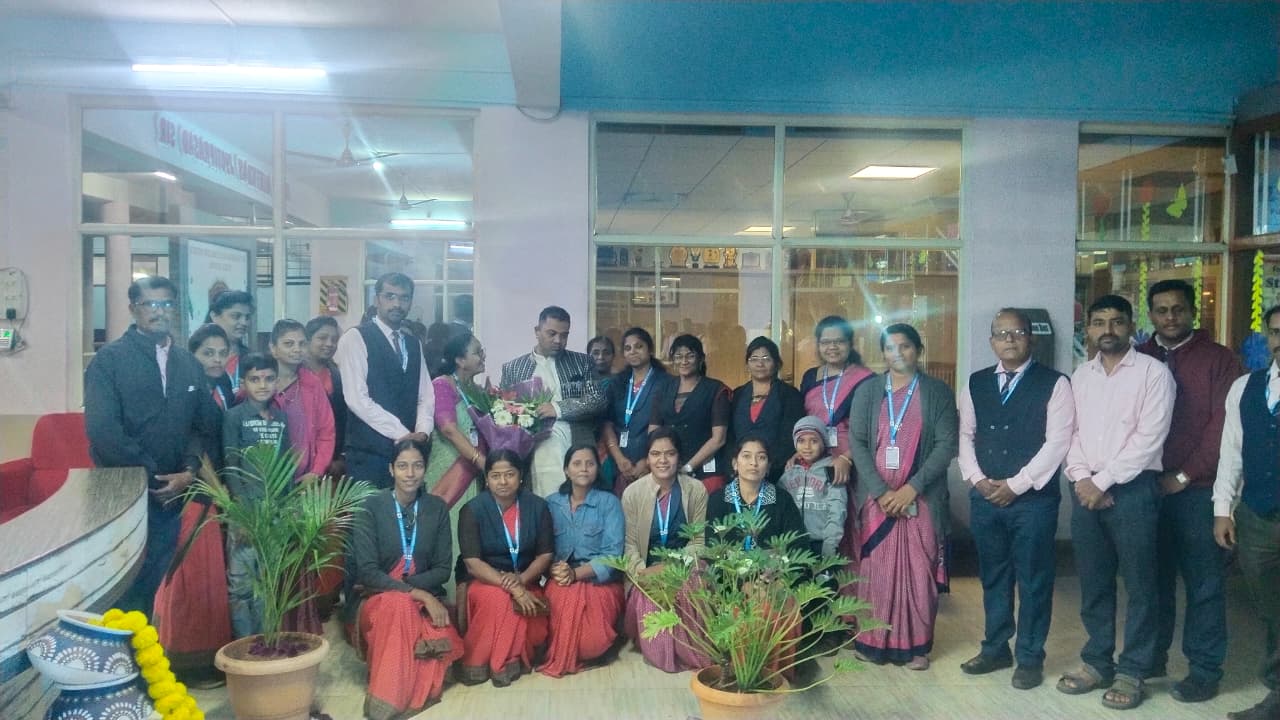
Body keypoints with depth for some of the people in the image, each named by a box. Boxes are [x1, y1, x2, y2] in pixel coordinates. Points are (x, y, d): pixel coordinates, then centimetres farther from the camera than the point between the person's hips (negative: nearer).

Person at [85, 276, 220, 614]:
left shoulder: (190, 364, 11)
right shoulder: (109, 359, -4)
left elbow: (204, 425, 10)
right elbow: (102, 430, -14)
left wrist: (189, 471, -7)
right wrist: (149, 477, -13)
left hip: (170, 494, 4)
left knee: (150, 585, 13)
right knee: (121, 589, 3)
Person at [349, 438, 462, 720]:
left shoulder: (437, 508, 3)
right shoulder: (371, 508, -7)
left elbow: (443, 568, 2)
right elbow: (367, 572, -15)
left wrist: (416, 591, -15)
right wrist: (417, 593, -25)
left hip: (425, 597, 2)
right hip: (376, 598, -2)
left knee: (441, 636, -32)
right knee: (399, 605, -38)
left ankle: (419, 692, -4)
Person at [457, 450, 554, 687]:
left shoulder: (537, 506, -1)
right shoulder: (473, 510, -9)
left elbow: (545, 554, 0)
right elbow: (472, 563, -15)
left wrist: (521, 580, -20)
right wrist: (512, 588, -27)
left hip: (526, 582, 2)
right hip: (485, 580, -2)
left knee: (527, 605, -31)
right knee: (497, 598, -34)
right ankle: (477, 663, -16)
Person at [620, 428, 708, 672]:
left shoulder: (696, 490, -2)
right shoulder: (632, 492, 0)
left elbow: (699, 541, -1)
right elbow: (630, 543, 0)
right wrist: (641, 572, -19)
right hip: (648, 571, 0)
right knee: (650, 599, -30)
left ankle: (687, 652, -6)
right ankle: (658, 652, 0)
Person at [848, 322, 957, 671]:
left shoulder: (938, 392, 3)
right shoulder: (867, 391, 6)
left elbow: (946, 444, -4)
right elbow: (857, 443, 0)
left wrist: (911, 488, -13)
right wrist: (881, 492, -10)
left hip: (921, 498, -1)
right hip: (876, 497, 1)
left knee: (919, 571, 2)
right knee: (875, 570, 4)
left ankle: (917, 645, 13)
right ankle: (874, 641, 15)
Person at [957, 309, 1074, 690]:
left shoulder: (1054, 383, -4)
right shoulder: (975, 384, 10)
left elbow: (1057, 442, -10)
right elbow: (965, 435, 11)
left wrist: (1016, 484, -14)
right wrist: (977, 479, -4)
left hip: (1034, 498, -4)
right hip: (985, 497, 4)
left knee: (1033, 581, 5)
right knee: (993, 576, 14)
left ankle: (1030, 657, 18)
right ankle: (996, 649, 27)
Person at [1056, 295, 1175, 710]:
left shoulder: (1153, 372, -5)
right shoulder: (1080, 376, 12)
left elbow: (1149, 439, -12)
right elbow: (1071, 433, 10)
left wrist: (1102, 482, -13)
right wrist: (1081, 479, -6)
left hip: (1132, 489, -5)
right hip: (1085, 490, 5)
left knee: (1138, 585, 4)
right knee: (1093, 582, 11)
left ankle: (1132, 671, 15)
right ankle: (1097, 662, 23)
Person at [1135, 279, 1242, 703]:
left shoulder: (1218, 359, -1)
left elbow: (1223, 425, -7)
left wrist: (1183, 476, -10)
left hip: (1197, 489, -3)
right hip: (1144, 487, 3)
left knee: (1204, 582, 4)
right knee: (1152, 577, 11)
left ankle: (1205, 670, 14)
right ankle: (1151, 658, 23)